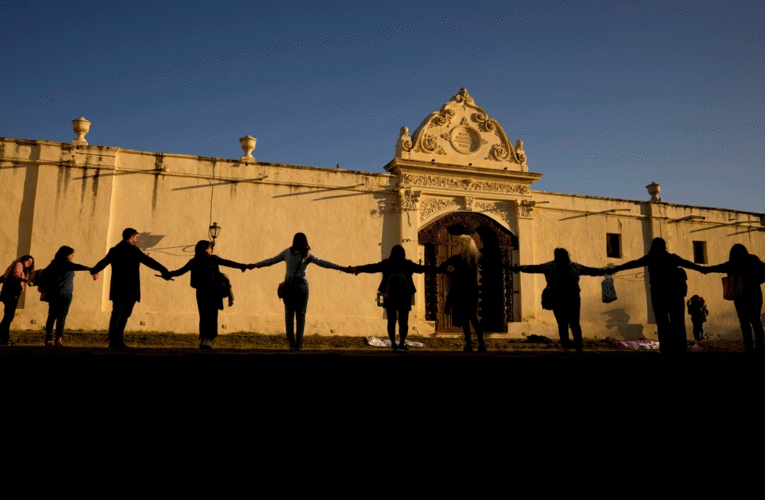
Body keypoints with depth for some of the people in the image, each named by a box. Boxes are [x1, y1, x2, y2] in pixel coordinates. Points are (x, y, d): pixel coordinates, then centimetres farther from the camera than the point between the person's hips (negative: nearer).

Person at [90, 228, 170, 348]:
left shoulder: (114, 250, 14)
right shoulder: (132, 249, -8)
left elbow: (103, 262, 29)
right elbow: (148, 261, -15)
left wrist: (94, 271, 49)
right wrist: (164, 270, -13)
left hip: (116, 288, 7)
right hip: (129, 288, -7)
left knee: (116, 313, 11)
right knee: (124, 313, -7)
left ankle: (112, 341, 12)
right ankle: (118, 340, -12)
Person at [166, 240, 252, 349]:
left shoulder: (193, 262, 8)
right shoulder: (213, 259, 0)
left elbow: (181, 271, 13)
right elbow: (228, 263, -2)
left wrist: (168, 274, 29)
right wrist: (243, 266, 1)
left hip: (201, 292, 3)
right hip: (213, 293, -3)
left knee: (203, 316, 12)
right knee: (212, 316, 1)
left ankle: (203, 339, 11)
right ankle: (208, 339, -6)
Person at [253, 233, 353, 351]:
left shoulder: (287, 252, 8)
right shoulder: (307, 254, 3)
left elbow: (271, 261, 13)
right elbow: (323, 263, -2)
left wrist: (255, 265, 26)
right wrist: (341, 268, -3)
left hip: (288, 286, 1)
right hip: (302, 286, -1)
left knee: (289, 316, 5)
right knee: (301, 316, 3)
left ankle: (292, 344, 2)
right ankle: (298, 344, 1)